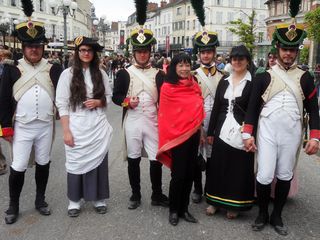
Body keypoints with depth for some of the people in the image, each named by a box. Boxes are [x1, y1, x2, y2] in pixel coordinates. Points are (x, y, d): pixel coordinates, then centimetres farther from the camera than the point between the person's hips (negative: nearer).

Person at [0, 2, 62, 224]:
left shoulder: (54, 70, 0)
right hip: (22, 127, -1)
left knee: (43, 163, 13)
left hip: (46, 126, 2)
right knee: (18, 167, 1)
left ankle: (40, 200, 29)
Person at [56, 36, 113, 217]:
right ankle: (75, 200, 23)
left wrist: (98, 102, -10)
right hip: (77, 127, -2)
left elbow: (109, 97, 12)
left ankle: (99, 198, 25)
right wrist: (66, 131, -10)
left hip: (98, 126, 2)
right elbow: (62, 104, -5)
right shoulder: (68, 74, -3)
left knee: (98, 161, 9)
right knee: (77, 162, 6)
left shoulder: (101, 73, 4)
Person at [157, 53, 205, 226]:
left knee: (189, 173, 10)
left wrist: (200, 130, 14)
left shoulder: (194, 85, 7)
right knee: (178, 174, 1)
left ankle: (184, 208, 24)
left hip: (193, 134, 5)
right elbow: (166, 115, -6)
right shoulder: (168, 88, -9)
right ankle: (173, 210, 19)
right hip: (177, 136, -5)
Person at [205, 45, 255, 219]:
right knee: (218, 166, 9)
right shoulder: (224, 81, 10)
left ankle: (234, 205, 21)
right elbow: (216, 107, 11)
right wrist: (210, 132, 8)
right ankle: (215, 201, 24)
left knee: (239, 169, 5)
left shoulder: (254, 82, -3)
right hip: (222, 131, 4)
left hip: (241, 132, -4)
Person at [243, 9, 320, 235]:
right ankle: (262, 214, 20)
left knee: (285, 175, 10)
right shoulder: (264, 76, 0)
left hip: (292, 133, 2)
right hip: (267, 131, -2)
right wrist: (248, 134, -6)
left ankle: (277, 216, 27)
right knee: (264, 176, -3)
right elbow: (253, 107, 0)